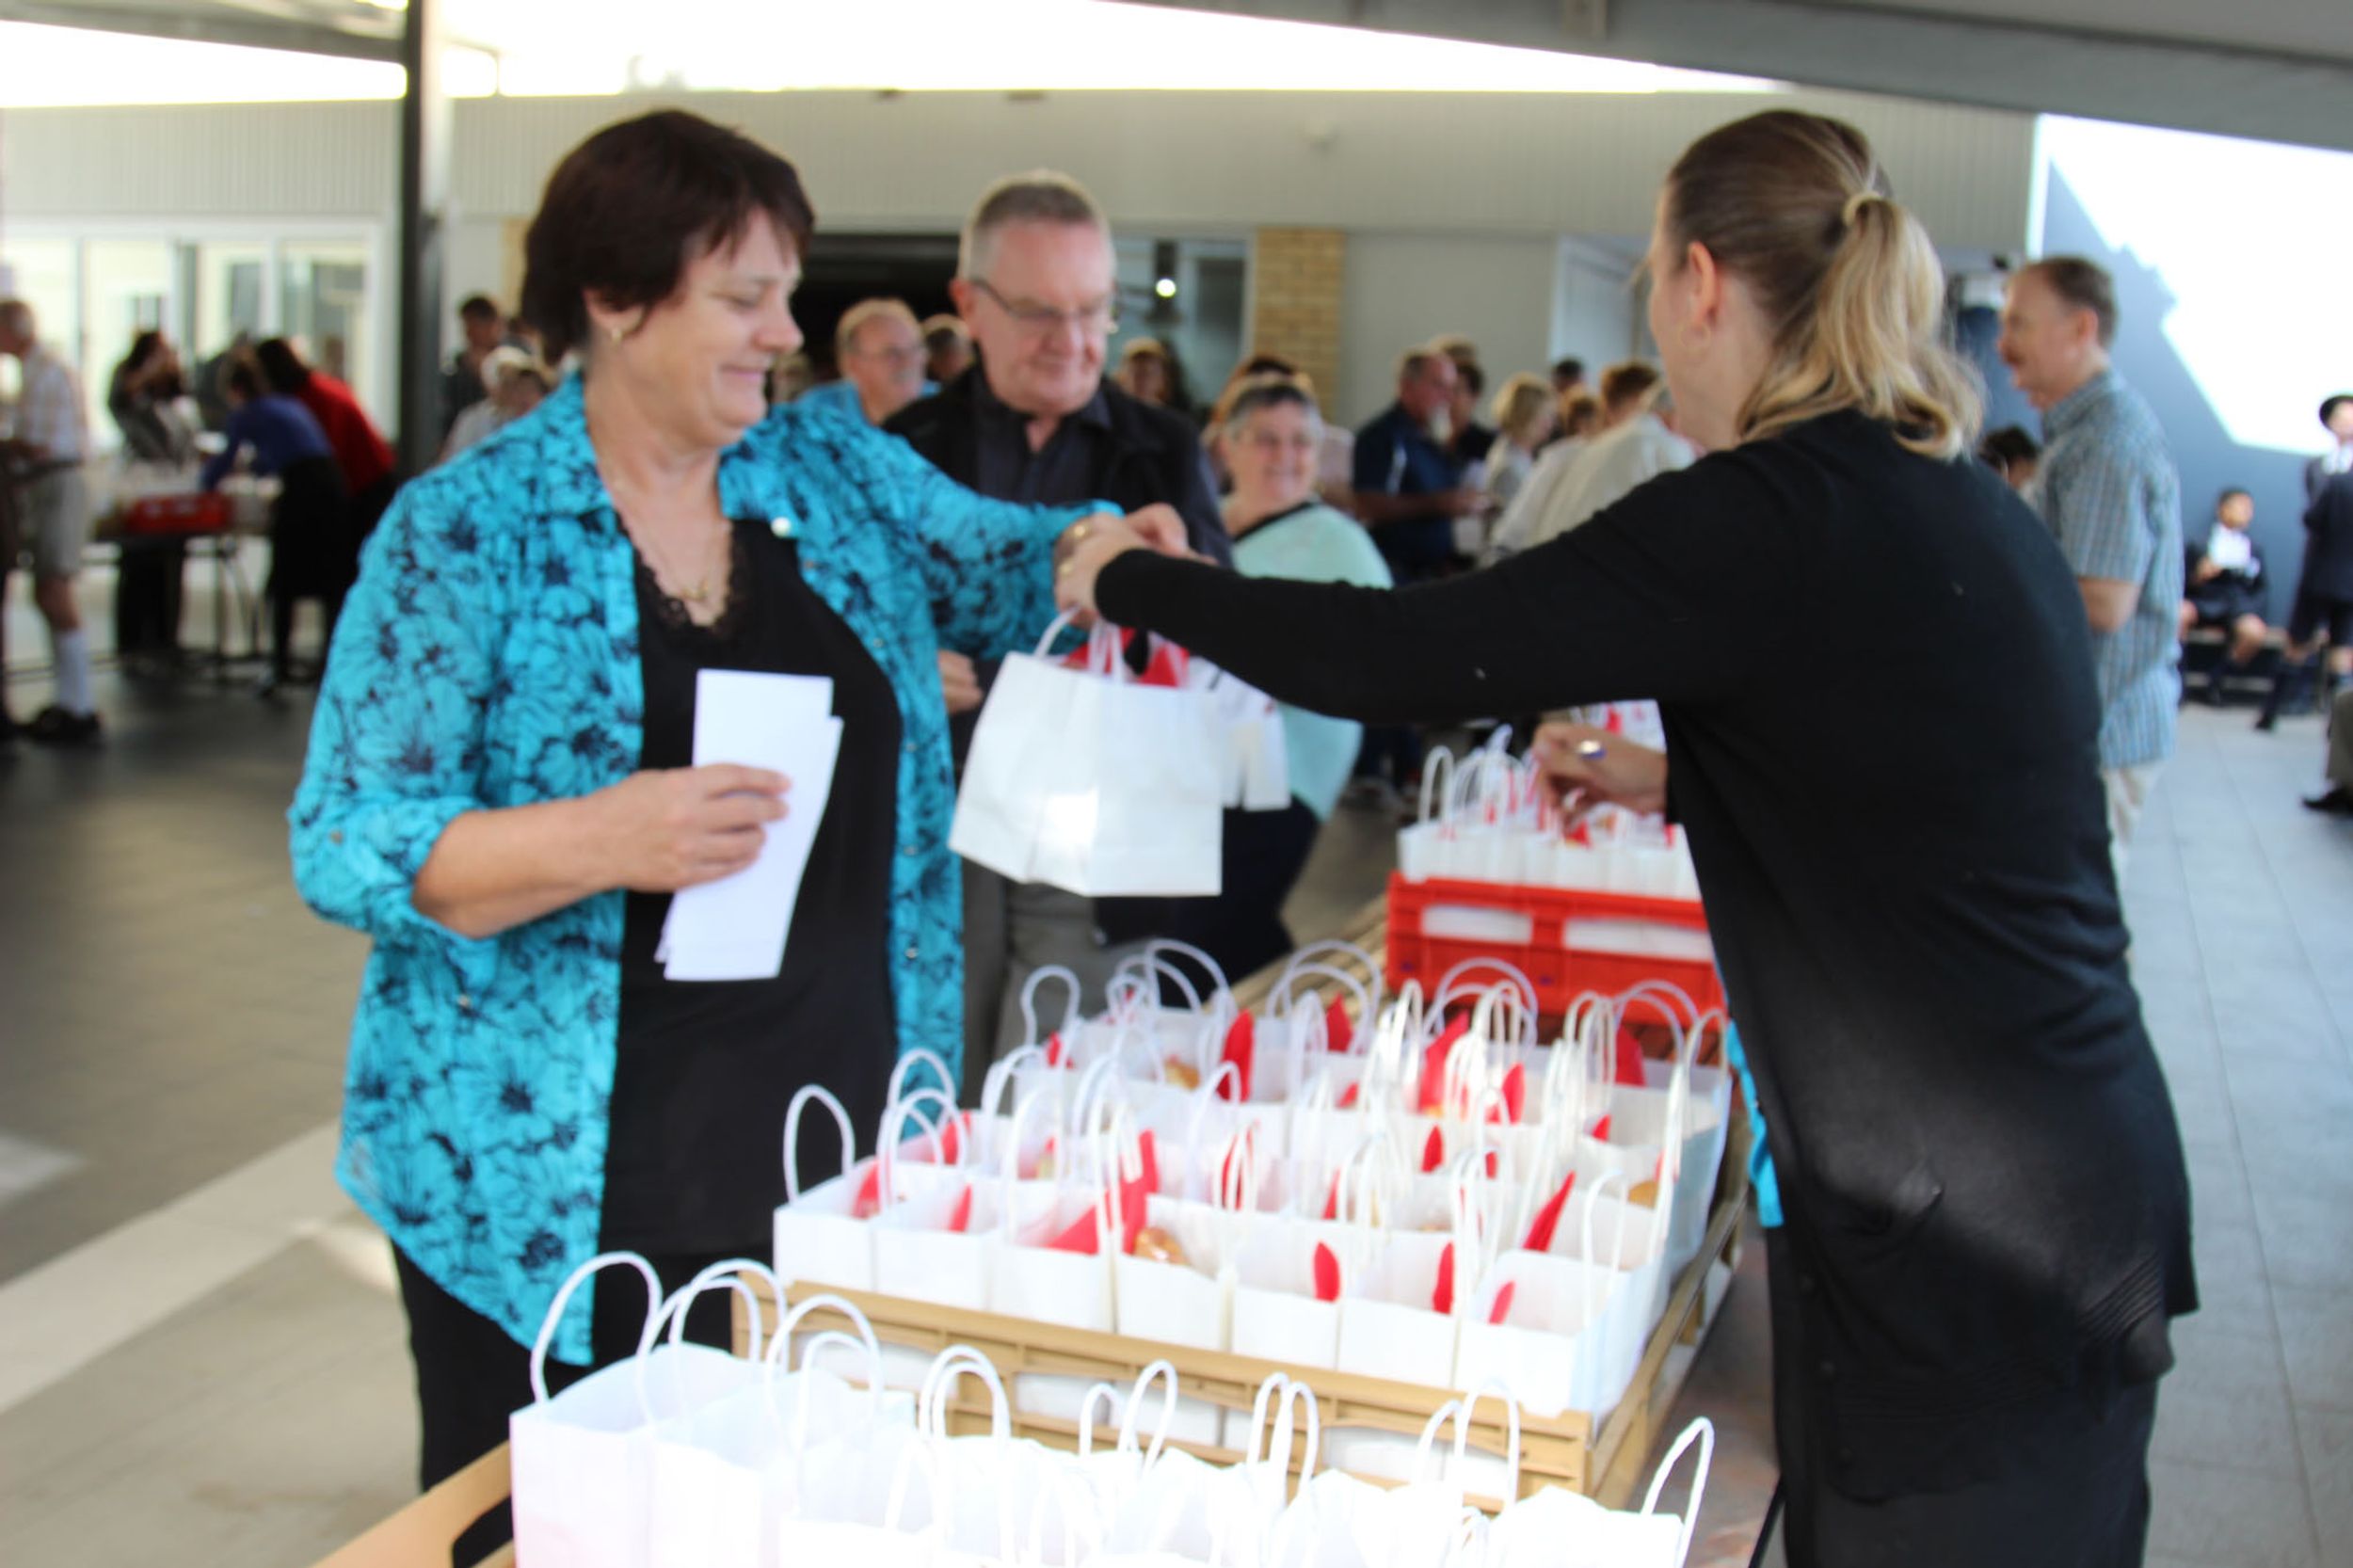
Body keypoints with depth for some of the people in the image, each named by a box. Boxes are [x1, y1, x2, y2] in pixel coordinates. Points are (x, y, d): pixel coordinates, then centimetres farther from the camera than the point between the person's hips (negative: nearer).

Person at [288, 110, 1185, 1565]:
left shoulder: (841, 468, 6)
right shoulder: (466, 529, -8)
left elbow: (1002, 568, 18)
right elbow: (346, 845, -10)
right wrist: (600, 840, -26)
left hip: (835, 1159, 4)